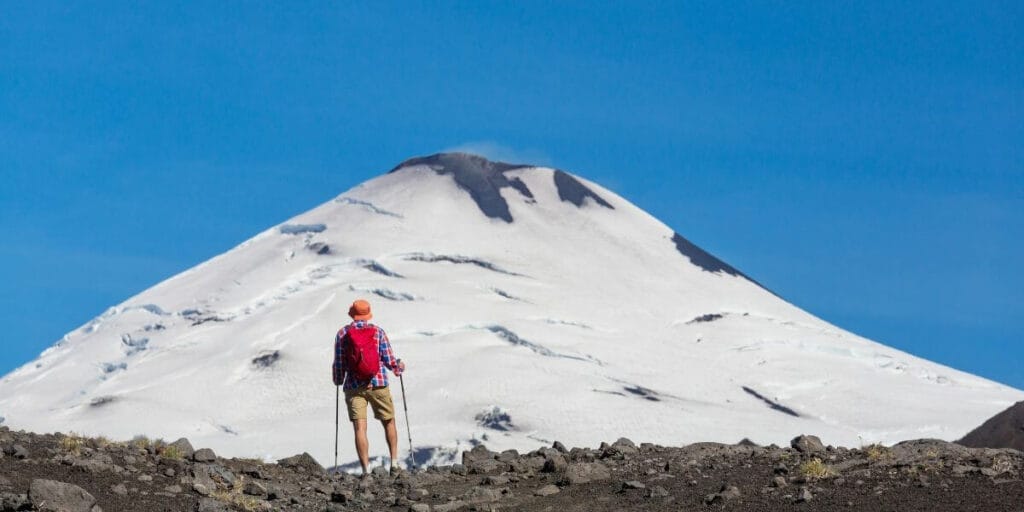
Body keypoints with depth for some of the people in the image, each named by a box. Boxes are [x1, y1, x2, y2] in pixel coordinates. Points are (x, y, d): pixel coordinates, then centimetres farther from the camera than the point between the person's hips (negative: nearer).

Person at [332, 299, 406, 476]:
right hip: (378, 385, 0)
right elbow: (389, 360, -1)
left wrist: (338, 380, 20)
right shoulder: (378, 332, 0)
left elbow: (338, 363, 1)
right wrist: (399, 367, 20)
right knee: (389, 422, 18)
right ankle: (394, 463, 18)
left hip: (354, 387, 0)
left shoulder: (342, 334, 1)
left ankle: (366, 469, -11)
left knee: (360, 428, -3)